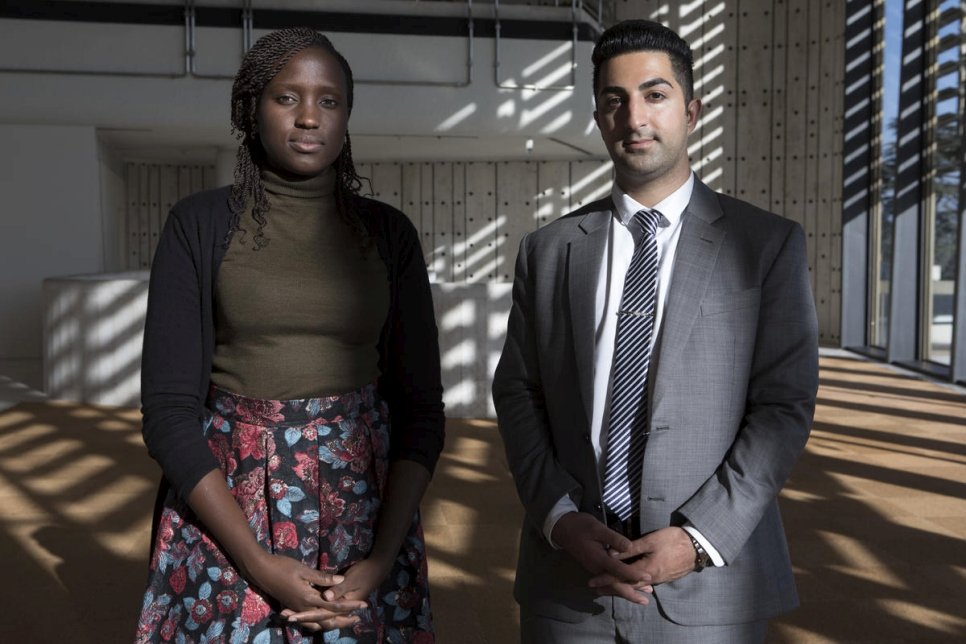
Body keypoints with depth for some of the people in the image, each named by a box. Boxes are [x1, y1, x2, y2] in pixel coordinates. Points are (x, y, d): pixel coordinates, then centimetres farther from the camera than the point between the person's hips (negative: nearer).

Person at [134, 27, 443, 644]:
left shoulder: (389, 232, 2)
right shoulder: (200, 225, -3)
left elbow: (421, 404, 0)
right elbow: (169, 407, -7)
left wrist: (384, 557, -11)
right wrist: (260, 565, -15)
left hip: (367, 504, 2)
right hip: (226, 510, -1)